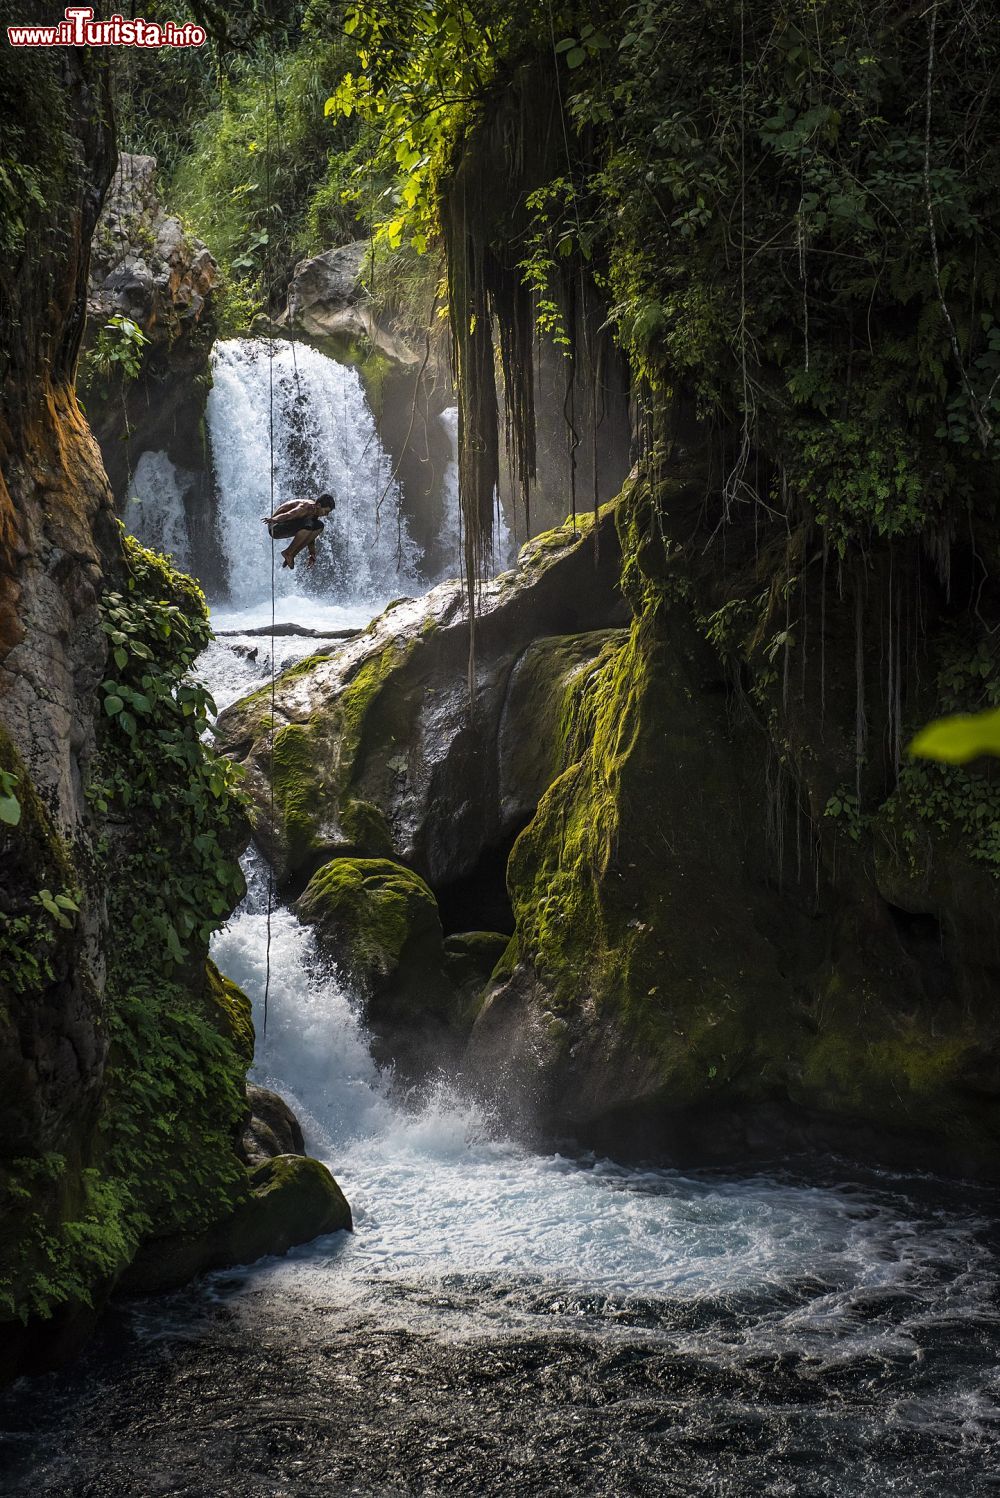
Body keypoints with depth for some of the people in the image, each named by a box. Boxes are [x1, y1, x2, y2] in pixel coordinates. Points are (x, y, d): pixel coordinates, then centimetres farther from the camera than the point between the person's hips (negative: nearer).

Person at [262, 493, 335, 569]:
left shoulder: (314, 513, 4)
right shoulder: (305, 508, -24)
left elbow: (310, 534, 12)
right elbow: (289, 515, -40)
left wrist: (312, 555, 11)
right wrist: (272, 520, -59)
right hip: (275, 528, -10)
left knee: (319, 525, 2)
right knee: (307, 525, -32)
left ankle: (292, 554, -1)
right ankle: (288, 553, -14)